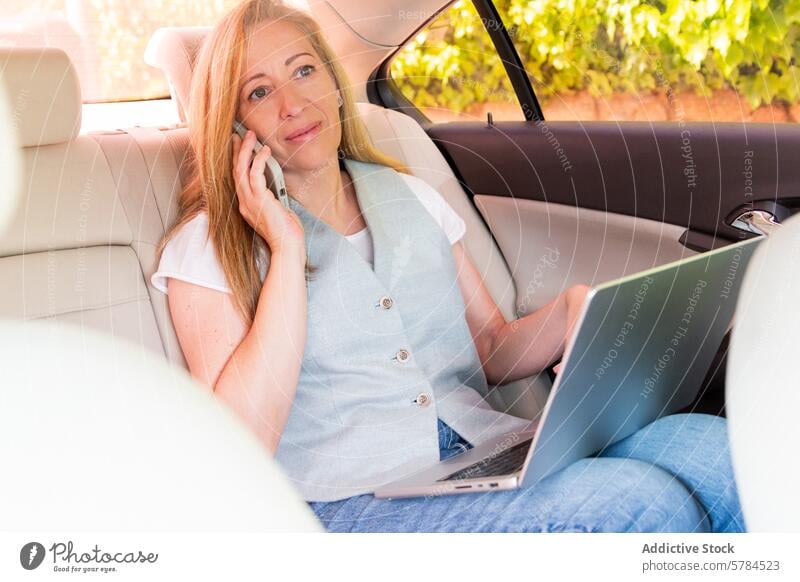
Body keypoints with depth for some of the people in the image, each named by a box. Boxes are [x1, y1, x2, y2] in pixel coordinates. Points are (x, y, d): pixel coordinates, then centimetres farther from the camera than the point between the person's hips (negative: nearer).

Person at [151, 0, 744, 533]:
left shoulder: (411, 198, 18)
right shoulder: (207, 245, 3)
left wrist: (574, 312, -2)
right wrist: (288, 250, -11)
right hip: (349, 504, -5)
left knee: (708, 444, -22)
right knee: (639, 504, -31)